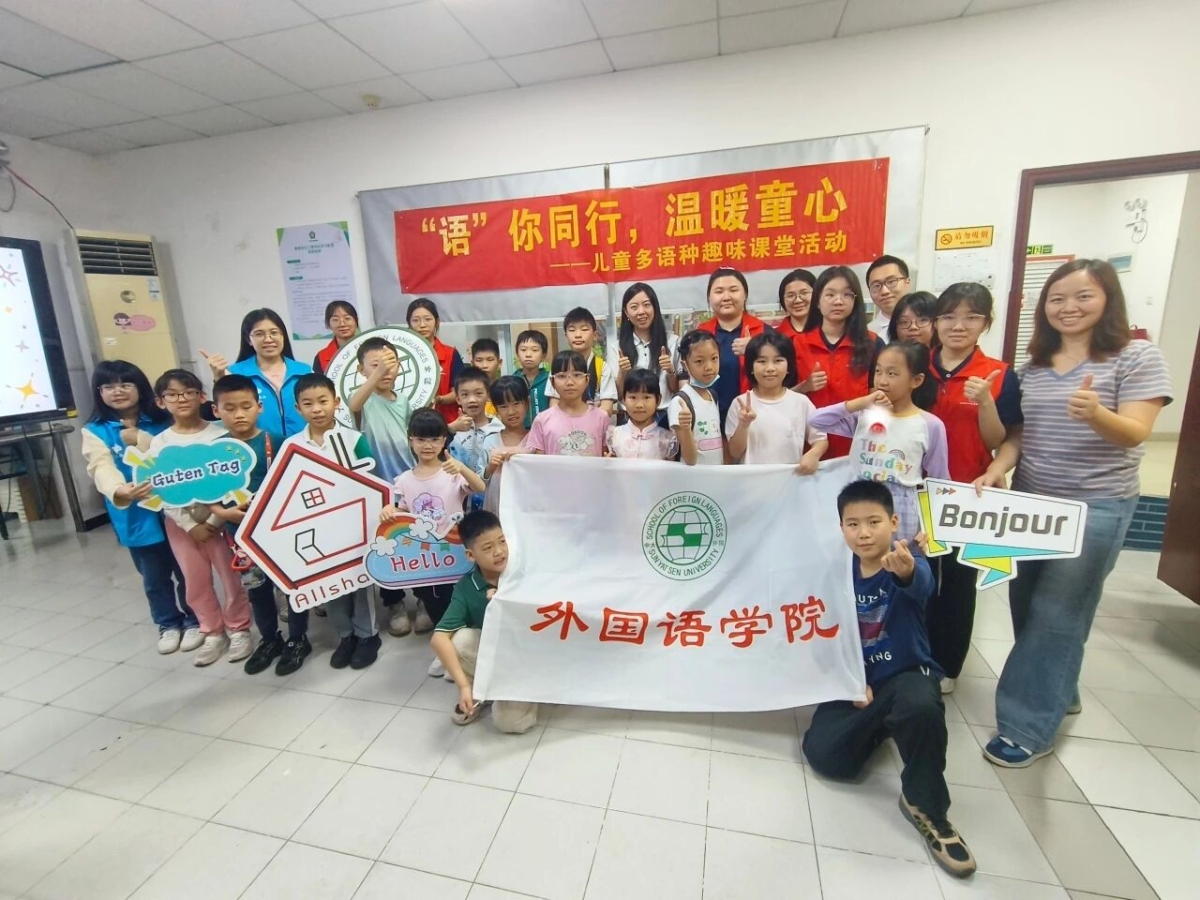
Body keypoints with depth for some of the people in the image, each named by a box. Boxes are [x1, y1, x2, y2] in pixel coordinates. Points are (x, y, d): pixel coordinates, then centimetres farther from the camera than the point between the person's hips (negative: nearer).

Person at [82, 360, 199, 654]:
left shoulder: (163, 420, 0)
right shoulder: (95, 431, -1)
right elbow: (102, 468, -18)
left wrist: (140, 439, -18)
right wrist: (119, 492, -38)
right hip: (137, 517, 1)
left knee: (186, 570, 10)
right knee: (155, 577, 16)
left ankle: (194, 620, 29)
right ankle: (168, 623, 35)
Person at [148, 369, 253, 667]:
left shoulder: (219, 435, -7)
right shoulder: (159, 443, 0)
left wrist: (213, 520, -13)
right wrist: (190, 525, -9)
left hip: (218, 518, -3)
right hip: (180, 522, 3)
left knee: (232, 577, 4)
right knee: (196, 582, 12)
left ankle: (239, 630, 22)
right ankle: (213, 633, 29)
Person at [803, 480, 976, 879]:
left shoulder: (909, 562, -16)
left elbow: (921, 584, -44)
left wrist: (905, 571, -69)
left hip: (908, 674, -3)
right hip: (859, 680, 4)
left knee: (922, 708, -40)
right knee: (823, 754, -13)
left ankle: (925, 806, -11)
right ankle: (879, 726, 21)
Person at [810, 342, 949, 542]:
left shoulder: (931, 425, -3)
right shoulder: (865, 414, 0)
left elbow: (939, 482, 3)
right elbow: (817, 421, -10)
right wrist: (860, 403, -14)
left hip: (901, 509, -1)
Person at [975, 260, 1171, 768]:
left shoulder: (1138, 357, -7)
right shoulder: (1034, 363, 8)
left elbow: (1134, 434, -16)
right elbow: (1018, 433, 9)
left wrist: (1095, 414, -37)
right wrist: (995, 471, -10)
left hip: (1096, 508, -5)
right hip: (1029, 501, 6)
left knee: (1056, 617, -3)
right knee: (1027, 608, 13)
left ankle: (1029, 725, 9)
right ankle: (1058, 694, 34)